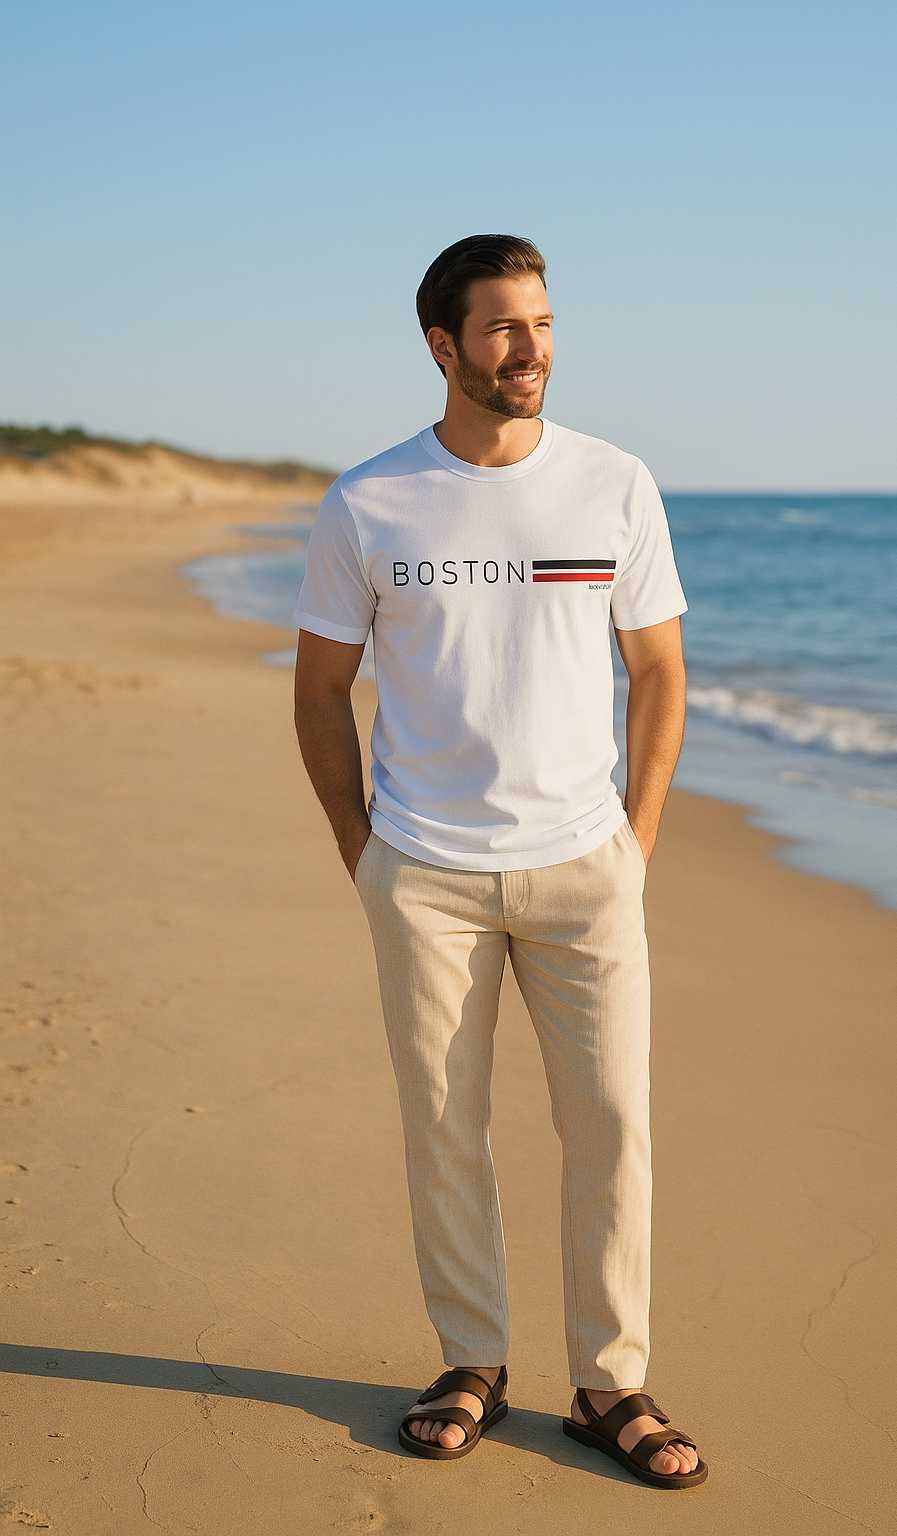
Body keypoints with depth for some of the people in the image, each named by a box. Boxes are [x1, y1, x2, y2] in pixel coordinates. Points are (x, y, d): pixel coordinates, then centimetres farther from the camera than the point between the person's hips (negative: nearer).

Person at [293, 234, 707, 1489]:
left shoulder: (617, 486, 1)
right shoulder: (365, 505, -1)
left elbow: (659, 674, 8)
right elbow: (320, 688, 7)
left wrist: (638, 842, 2)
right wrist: (361, 851, 3)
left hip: (582, 865, 1)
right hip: (424, 874, 0)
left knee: (612, 1125, 1)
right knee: (443, 1128, 7)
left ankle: (609, 1385, 16)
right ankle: (473, 1366, 24)